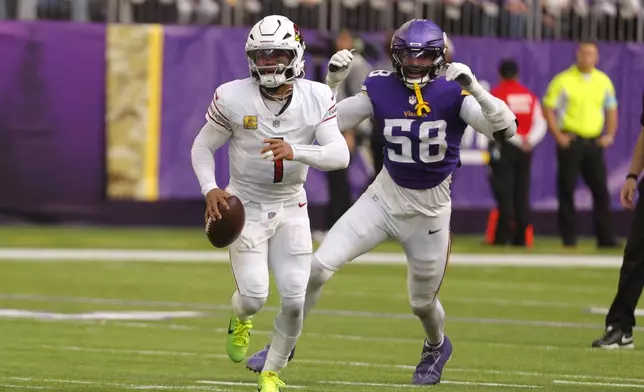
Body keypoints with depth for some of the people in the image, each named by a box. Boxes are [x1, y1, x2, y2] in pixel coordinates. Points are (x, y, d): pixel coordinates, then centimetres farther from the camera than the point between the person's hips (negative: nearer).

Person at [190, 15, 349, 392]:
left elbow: (340, 155, -18)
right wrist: (210, 189, -18)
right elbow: (203, 147, -1)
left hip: (291, 208, 2)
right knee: (254, 295, -13)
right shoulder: (233, 98, -13)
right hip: (246, 205, -2)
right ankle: (240, 319, 27)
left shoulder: (317, 98, -9)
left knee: (295, 301, -4)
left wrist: (296, 152, -35)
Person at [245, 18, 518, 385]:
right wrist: (332, 82, -19)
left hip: (429, 212, -2)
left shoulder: (453, 93, -16)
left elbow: (505, 129, -27)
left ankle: (437, 348, 49)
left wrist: (473, 87, -40)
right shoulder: (381, 89, -9)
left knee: (422, 302, 14)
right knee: (320, 265, -12)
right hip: (384, 199, 2)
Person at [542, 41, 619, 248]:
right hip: (571, 143, -4)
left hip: (594, 143, 4)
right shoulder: (564, 80, -4)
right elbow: (547, 108, -4)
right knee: (567, 190, -2)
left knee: (601, 190, 1)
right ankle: (568, 237, 3)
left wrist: (610, 135, 7)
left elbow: (611, 109, 19)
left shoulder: (604, 81, 9)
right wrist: (558, 136, -10)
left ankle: (606, 237, 4)